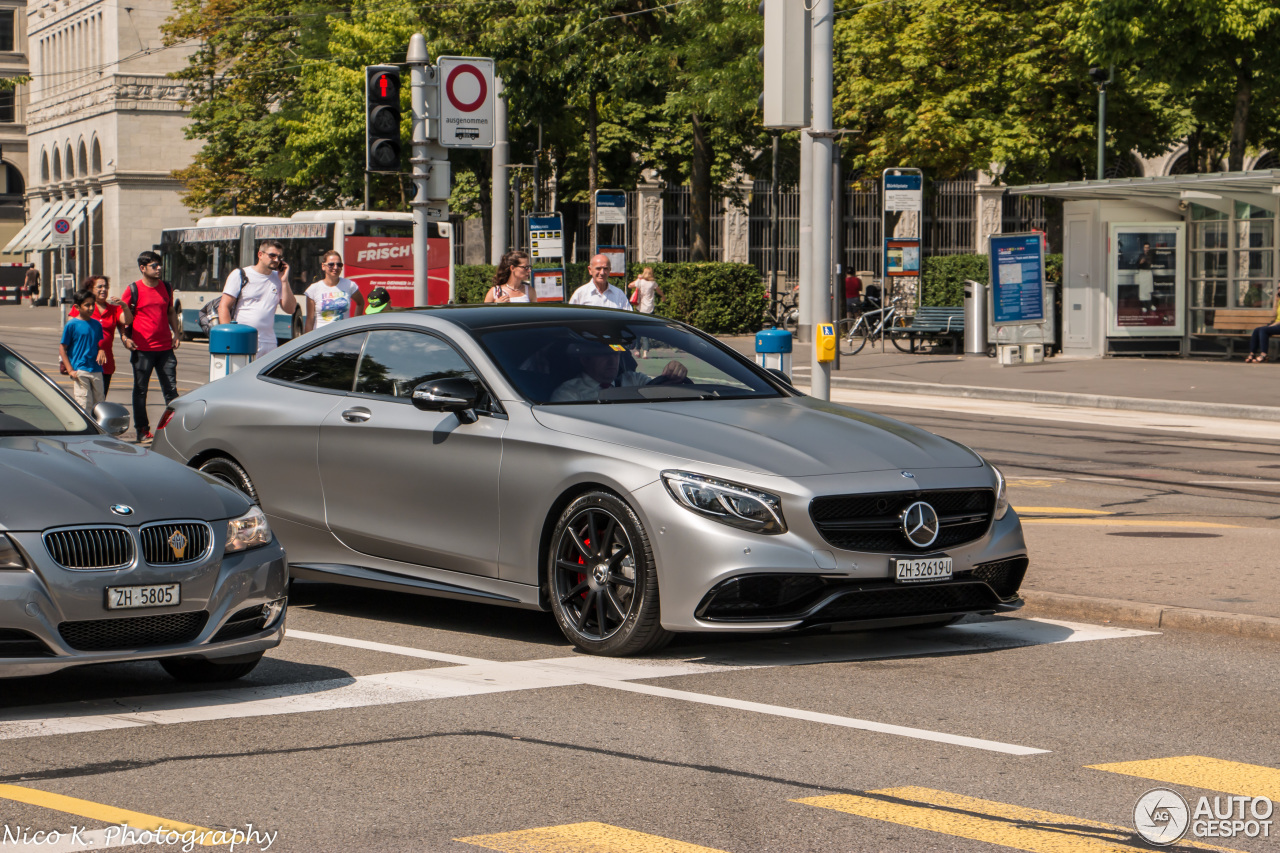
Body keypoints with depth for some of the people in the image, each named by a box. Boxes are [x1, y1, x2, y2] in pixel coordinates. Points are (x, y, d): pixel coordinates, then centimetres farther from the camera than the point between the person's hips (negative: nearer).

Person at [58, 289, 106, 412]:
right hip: (79, 371, -6)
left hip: (96, 370, 6)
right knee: (84, 406, -9)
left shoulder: (96, 324, 10)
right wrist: (70, 370, -11)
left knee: (99, 404, 9)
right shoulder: (71, 325, -5)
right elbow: (62, 348, -4)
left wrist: (102, 352, -2)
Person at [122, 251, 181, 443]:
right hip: (142, 349, -3)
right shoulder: (133, 290, -2)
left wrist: (176, 333, 12)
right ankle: (142, 430, 11)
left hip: (165, 347, 3)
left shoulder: (166, 287, 11)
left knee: (171, 389, 2)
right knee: (140, 390, 3)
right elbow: (126, 320, 0)